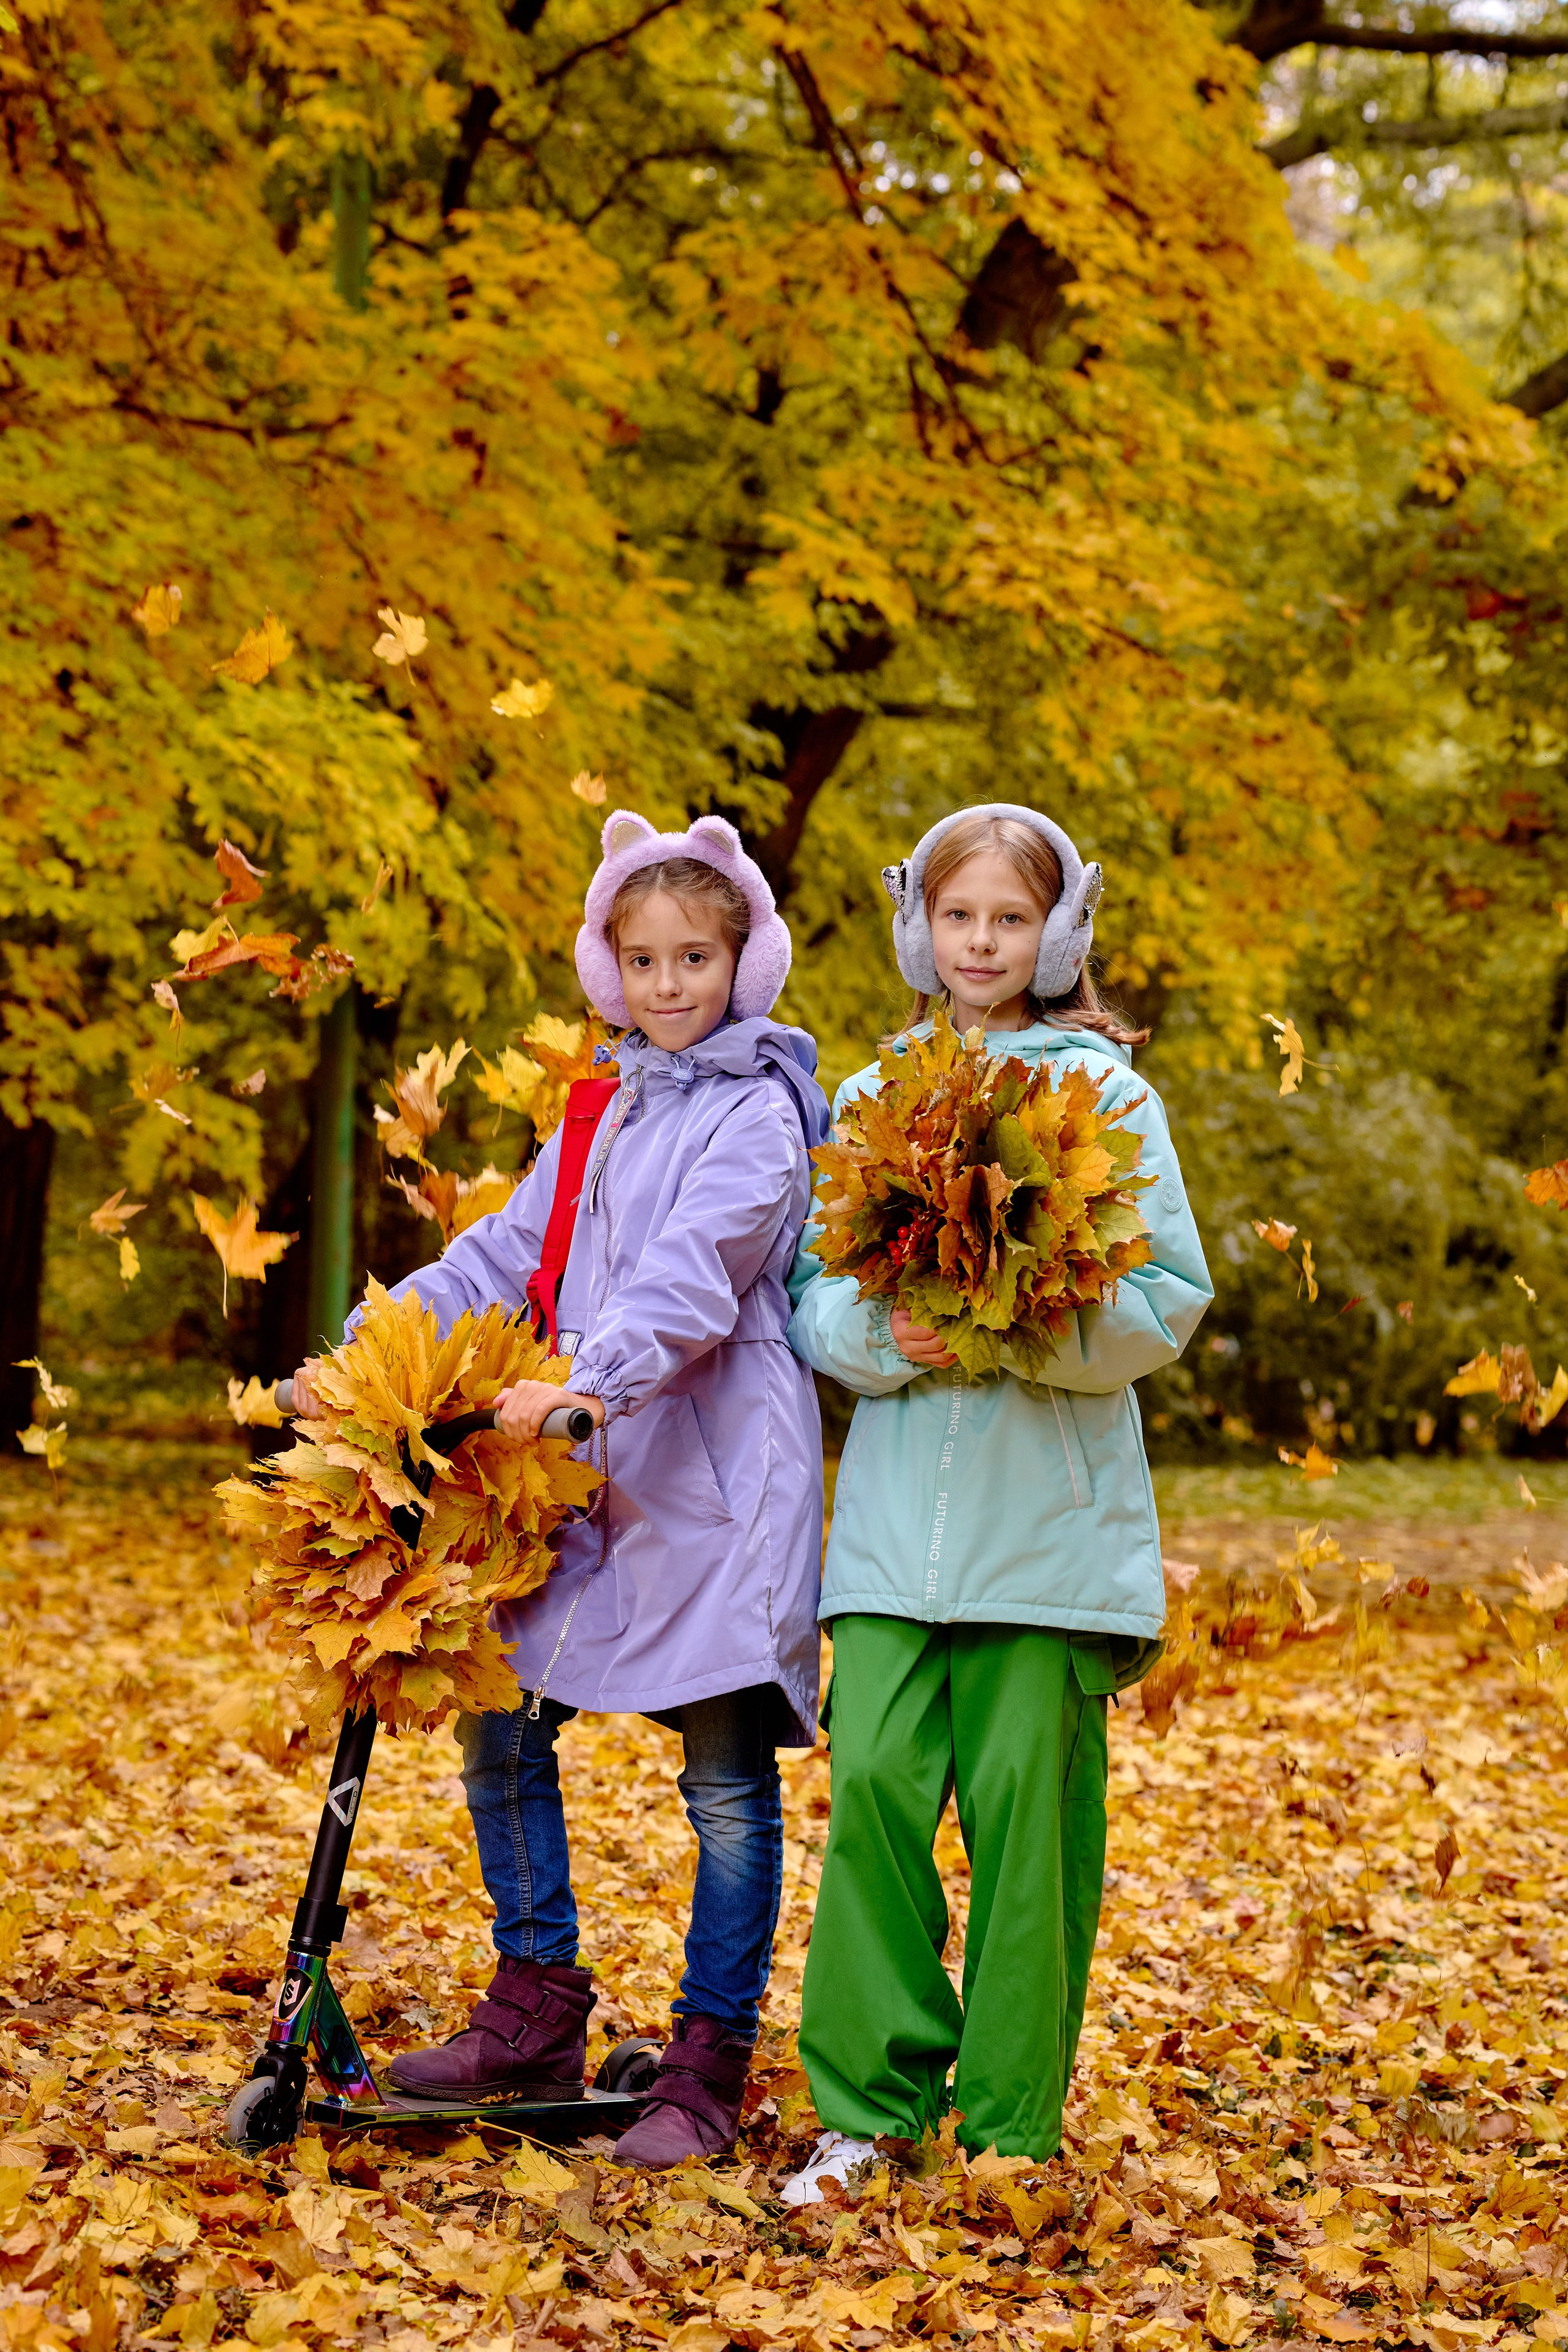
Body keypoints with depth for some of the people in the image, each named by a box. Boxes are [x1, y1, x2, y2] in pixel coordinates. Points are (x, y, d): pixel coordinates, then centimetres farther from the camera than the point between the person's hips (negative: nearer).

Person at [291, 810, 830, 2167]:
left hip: (716, 1467, -8)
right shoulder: (605, 1112, 18)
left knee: (726, 1771, -2)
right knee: (500, 1717, 6)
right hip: (590, 1467, 8)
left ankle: (709, 2064, 7)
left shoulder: (758, 1111, -6)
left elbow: (695, 1270, -21)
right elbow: (507, 1251, 15)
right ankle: (535, 2019, 19)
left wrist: (597, 1382, -35)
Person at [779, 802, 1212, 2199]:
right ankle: (871, 2104, 5)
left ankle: (1015, 2126, 9)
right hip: (897, 1510, 2)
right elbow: (813, 1300, 11)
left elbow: (1171, 1302, -1)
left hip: (1053, 1517, -2)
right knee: (874, 1779, -7)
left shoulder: (1105, 1092, 4)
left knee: (1027, 1796, -2)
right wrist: (887, 1337, -10)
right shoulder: (867, 1102, 13)